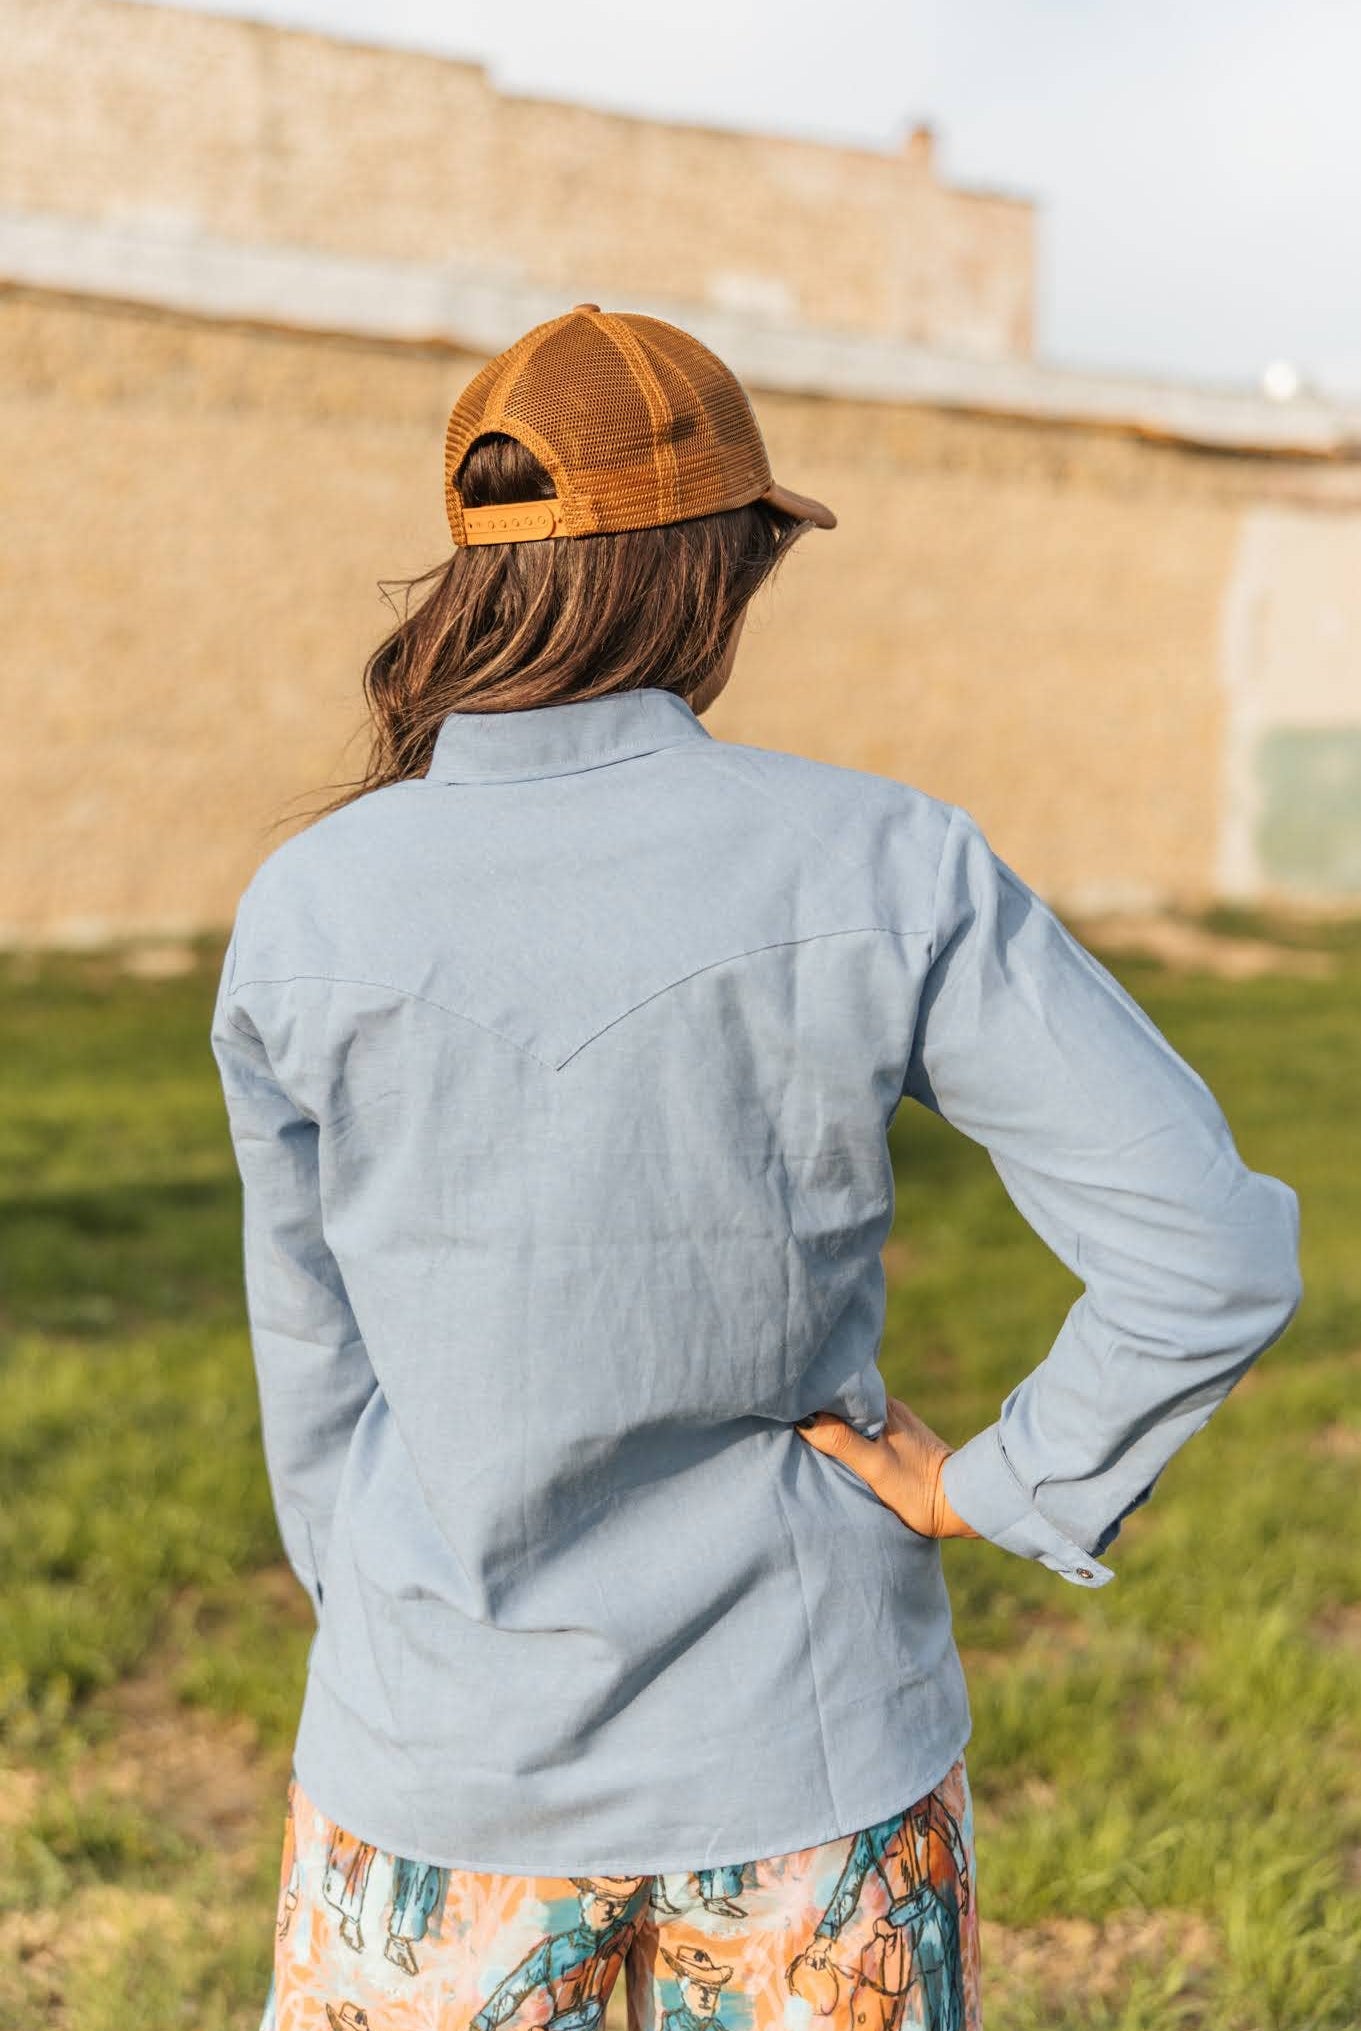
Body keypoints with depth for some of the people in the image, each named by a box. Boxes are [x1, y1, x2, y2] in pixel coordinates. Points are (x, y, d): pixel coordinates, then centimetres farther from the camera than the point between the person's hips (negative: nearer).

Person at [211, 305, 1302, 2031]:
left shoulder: (304, 916, -11)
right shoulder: (883, 869, -15)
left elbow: (319, 1371, 0)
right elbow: (1215, 1255, -18)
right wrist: (994, 1489, -4)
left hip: (445, 1762, 1)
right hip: (813, 1756, 0)